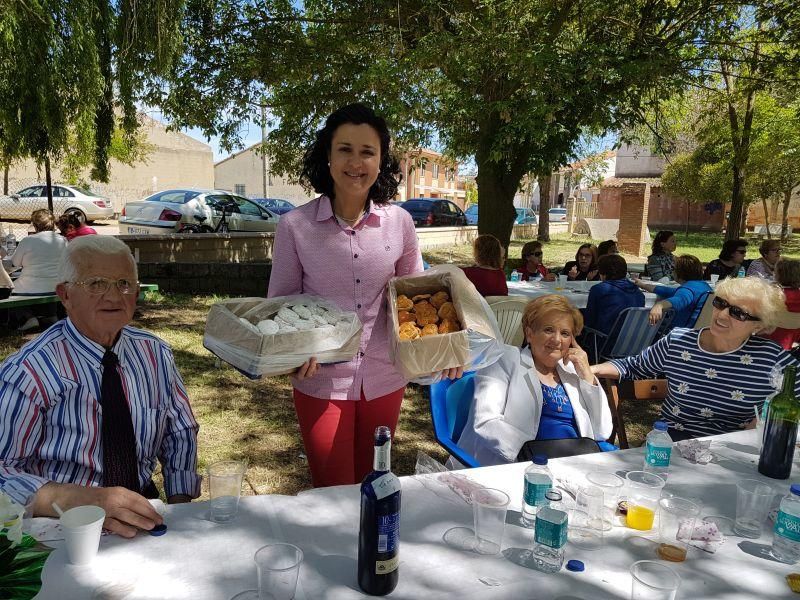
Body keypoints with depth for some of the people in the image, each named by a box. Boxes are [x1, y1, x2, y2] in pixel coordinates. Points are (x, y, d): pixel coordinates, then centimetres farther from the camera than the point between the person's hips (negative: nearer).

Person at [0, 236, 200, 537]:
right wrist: (85, 500, -28)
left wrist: (180, 504, -3)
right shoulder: (28, 372, -13)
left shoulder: (156, 355, 2)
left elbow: (181, 432, 10)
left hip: (141, 517, 2)